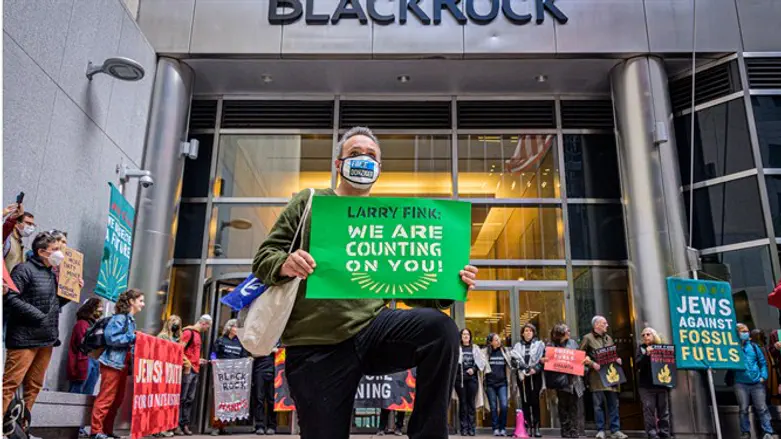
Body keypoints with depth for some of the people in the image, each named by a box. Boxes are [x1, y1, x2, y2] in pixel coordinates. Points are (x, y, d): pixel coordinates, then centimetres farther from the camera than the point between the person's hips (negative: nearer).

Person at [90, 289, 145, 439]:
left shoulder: (131, 319, 17)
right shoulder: (120, 317, -11)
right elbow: (111, 338, -20)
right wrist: (133, 337, -18)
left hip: (124, 363, 9)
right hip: (113, 363, -9)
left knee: (118, 399, 11)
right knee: (106, 398, -5)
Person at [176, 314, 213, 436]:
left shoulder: (197, 334, 20)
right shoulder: (188, 332, -9)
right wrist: (187, 365, -19)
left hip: (195, 370, 9)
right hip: (187, 369, -9)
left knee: (190, 399, 8)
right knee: (181, 398, -5)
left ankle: (185, 424, 12)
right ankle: (177, 425, -2)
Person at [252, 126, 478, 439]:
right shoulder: (309, 202, 9)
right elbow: (263, 257, 5)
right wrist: (284, 265, -20)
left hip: (373, 326, 2)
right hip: (316, 346, -1)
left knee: (439, 326, -25)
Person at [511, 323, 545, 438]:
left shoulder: (540, 345, 8)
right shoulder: (517, 346, 12)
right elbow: (513, 359, 0)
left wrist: (536, 369, -14)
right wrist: (521, 370, -12)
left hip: (535, 376, -1)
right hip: (522, 376, 2)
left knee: (535, 401, -4)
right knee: (525, 402, 2)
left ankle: (536, 427, 1)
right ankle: (527, 427, 5)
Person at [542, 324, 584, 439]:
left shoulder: (572, 343, 11)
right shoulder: (551, 345, 2)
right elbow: (546, 359, 2)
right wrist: (541, 360, -20)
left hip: (573, 379, 2)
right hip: (560, 379, -2)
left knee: (573, 405, 2)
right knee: (563, 406, 3)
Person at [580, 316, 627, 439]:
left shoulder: (609, 338, 18)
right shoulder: (587, 338, 0)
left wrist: (617, 359, 3)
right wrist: (592, 363, -16)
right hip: (596, 375, -5)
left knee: (613, 403, 3)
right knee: (599, 404, -2)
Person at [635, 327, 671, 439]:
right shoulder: (641, 348, 7)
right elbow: (637, 363, -6)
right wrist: (646, 354, -20)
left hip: (662, 383, 2)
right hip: (646, 385, -2)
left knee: (664, 410, 5)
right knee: (649, 410, -4)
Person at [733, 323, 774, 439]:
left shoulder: (753, 346, 6)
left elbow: (763, 362, 11)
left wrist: (763, 376, 2)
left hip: (757, 383, 2)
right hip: (741, 384, -2)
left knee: (761, 408, 3)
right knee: (743, 409, 5)